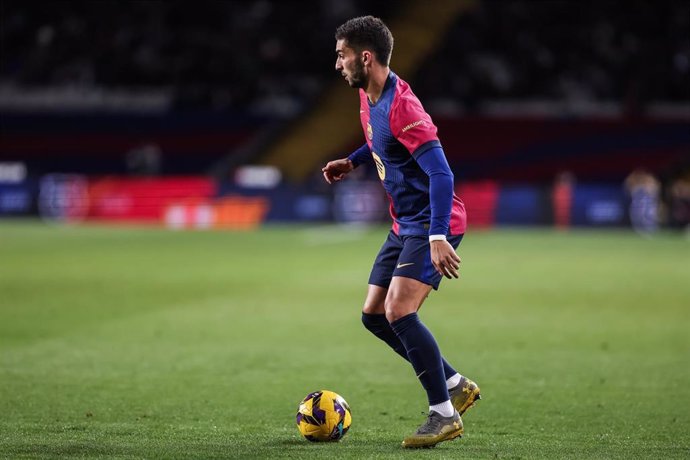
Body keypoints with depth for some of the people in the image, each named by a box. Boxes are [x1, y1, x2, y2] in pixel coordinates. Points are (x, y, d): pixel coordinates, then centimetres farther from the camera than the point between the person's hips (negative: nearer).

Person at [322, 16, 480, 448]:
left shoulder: (402, 107, -24)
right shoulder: (368, 98, 6)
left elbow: (442, 173, -28)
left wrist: (438, 237, -34)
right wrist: (353, 161, 19)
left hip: (431, 224, -10)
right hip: (405, 225, 10)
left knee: (399, 312, -20)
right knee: (374, 315, 9)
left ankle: (445, 415, -9)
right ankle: (457, 385, 20)